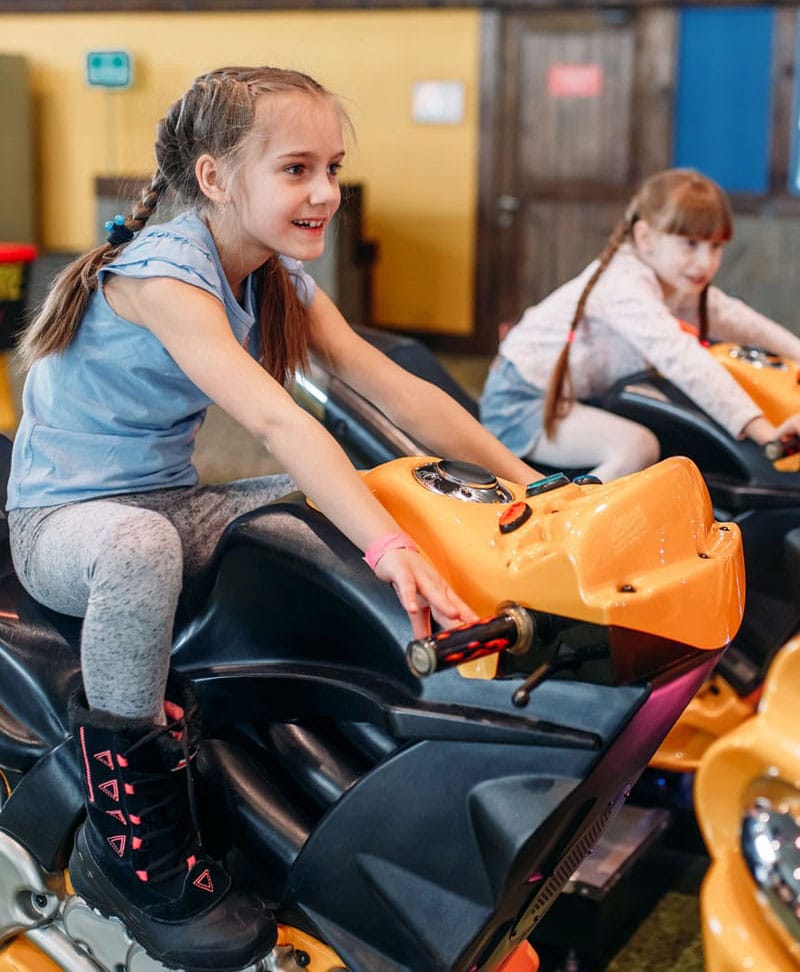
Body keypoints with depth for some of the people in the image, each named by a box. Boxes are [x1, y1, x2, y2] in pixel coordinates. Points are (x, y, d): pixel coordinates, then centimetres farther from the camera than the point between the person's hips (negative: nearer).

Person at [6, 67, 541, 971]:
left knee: (340, 508, -4)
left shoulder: (279, 278, 1)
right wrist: (389, 548, -46)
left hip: (172, 498, 8)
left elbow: (393, 388, -4)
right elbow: (275, 421, -37)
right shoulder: (160, 275, -24)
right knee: (139, 547, -40)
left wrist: (527, 479, -10)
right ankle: (134, 848, -26)